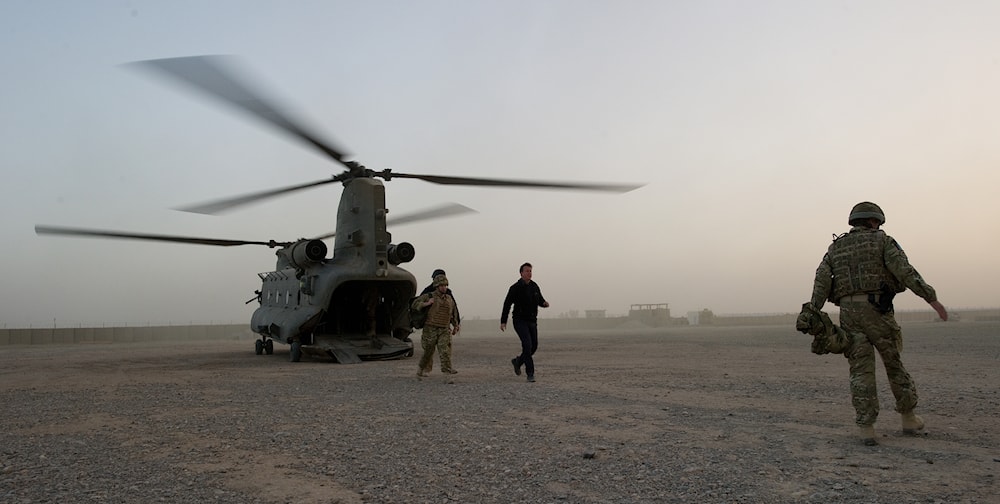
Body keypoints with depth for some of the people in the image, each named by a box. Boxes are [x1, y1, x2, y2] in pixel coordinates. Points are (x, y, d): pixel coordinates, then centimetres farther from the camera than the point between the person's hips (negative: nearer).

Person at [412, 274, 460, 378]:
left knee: (445, 348, -14)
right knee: (428, 350, 3)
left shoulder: (449, 299, 12)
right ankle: (423, 368, 23)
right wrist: (426, 304, -18)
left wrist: (455, 326, 20)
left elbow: (454, 313, 24)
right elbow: (415, 304, -5)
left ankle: (447, 368, -20)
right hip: (431, 329, -3)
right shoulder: (429, 296, -1)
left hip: (444, 330, 3)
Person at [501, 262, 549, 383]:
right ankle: (530, 373, -14)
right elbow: (507, 305, -9)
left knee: (534, 346, 6)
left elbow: (540, 300, 16)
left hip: (532, 321, 6)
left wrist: (545, 303, -9)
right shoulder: (515, 288, -10)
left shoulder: (534, 286, 6)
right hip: (520, 321, -6)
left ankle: (518, 361, 33)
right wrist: (503, 322, -13)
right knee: (527, 344, -20)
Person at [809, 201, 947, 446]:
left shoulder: (835, 247, 16)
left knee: (861, 371, 3)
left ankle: (866, 429, -3)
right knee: (894, 361, 15)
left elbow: (821, 281, 2)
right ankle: (908, 419, 26)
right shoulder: (881, 240, 6)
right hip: (876, 309, -2)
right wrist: (932, 299, -11)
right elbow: (905, 271, -9)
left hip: (848, 313, 2)